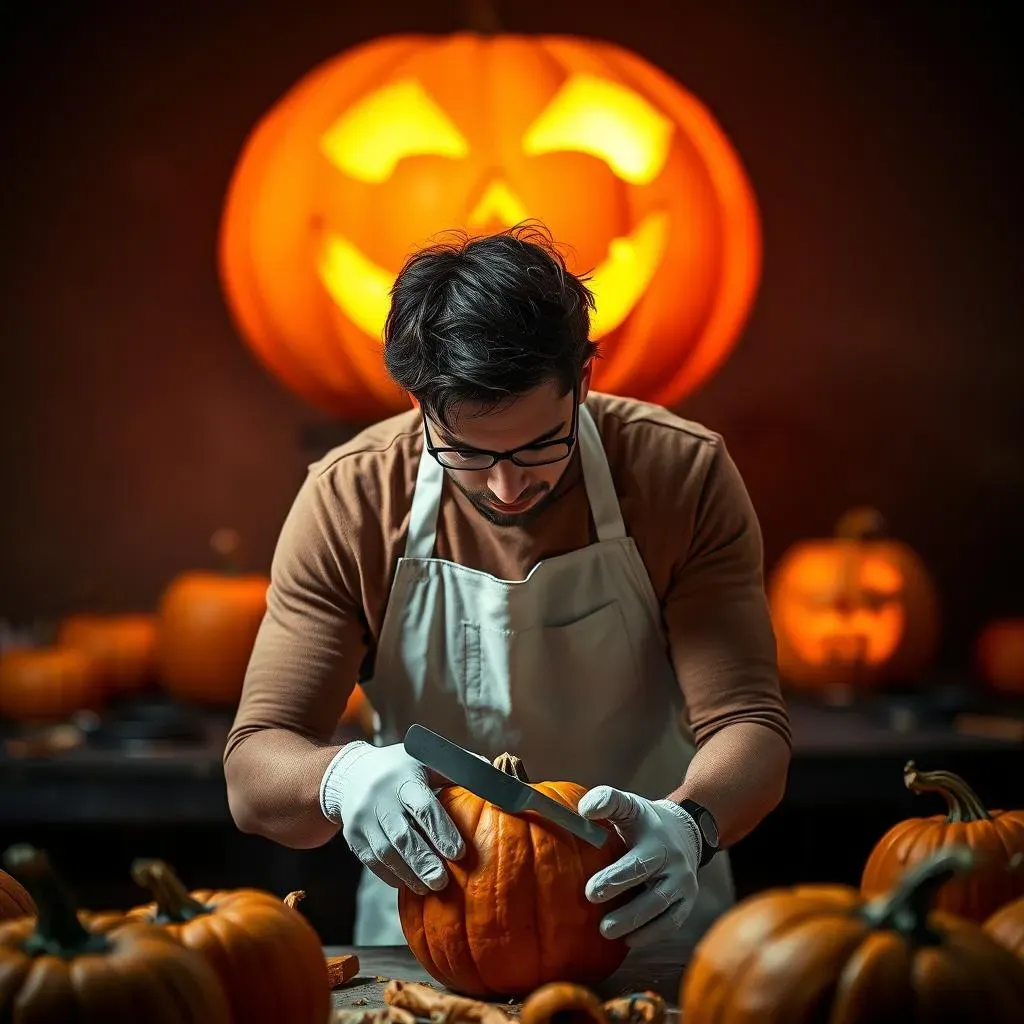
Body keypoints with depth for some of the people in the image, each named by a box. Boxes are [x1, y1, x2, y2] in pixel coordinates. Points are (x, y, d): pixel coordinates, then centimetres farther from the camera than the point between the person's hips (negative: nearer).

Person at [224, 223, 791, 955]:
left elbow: (747, 721, -13)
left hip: (644, 918, 0)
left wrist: (688, 824, -36)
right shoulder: (347, 501, -13)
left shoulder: (686, 474, -13)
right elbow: (253, 775, -12)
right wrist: (340, 777, -35)